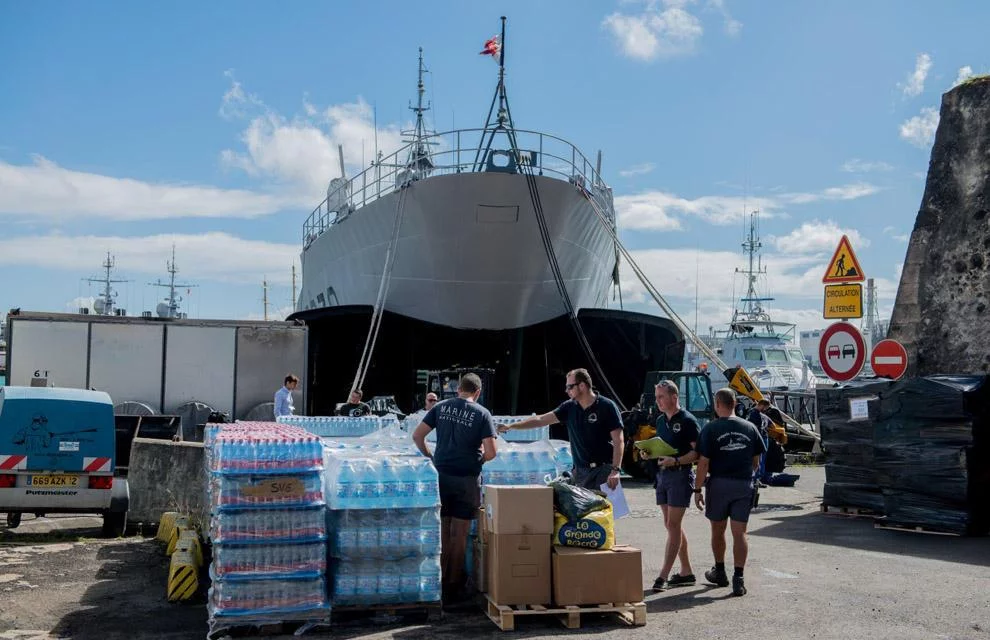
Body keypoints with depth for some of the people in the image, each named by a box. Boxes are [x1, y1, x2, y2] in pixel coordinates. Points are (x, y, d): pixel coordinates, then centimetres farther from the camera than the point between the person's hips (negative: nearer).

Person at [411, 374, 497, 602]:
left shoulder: (440, 407, 3)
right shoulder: (482, 414, -5)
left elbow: (417, 435, 1)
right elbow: (491, 452, -10)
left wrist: (430, 456, 14)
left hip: (441, 476, 3)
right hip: (466, 478, -3)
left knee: (441, 530, 13)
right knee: (459, 534, 6)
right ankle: (453, 586, 12)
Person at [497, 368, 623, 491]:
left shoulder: (606, 407, -7)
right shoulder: (569, 407, 8)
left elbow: (619, 441, -9)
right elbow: (541, 419, 7)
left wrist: (615, 470, -17)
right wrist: (511, 426, 2)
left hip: (603, 469, -5)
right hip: (580, 471, 5)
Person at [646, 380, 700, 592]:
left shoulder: (687, 421, -11)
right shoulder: (660, 420, 14)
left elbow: (697, 452, -14)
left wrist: (676, 461, -26)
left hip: (680, 475, -8)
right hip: (662, 474, 9)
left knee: (673, 525, -8)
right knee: (671, 525, 11)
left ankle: (663, 576, -8)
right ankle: (686, 572, 20)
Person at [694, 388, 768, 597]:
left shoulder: (711, 429, -7)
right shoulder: (749, 427, 4)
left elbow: (704, 463, -10)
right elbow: (756, 460, 9)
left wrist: (698, 489, -5)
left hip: (719, 484, -2)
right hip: (744, 485, 2)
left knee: (718, 530, 15)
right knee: (739, 533, 3)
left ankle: (719, 572, 29)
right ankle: (738, 579, -4)